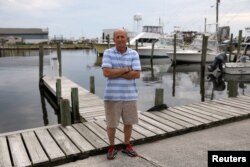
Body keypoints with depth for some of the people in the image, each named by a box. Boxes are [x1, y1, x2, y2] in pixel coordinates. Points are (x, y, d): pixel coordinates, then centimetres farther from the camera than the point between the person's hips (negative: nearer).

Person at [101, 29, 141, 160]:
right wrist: (125, 70, -11)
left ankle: (127, 146, 33)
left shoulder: (134, 54, 1)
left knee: (129, 122, 13)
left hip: (130, 95, 2)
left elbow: (136, 74, -10)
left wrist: (115, 73, -13)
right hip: (112, 95, -1)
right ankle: (111, 147, 29)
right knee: (111, 124, 8)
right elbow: (106, 72, -14)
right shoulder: (107, 53, -2)